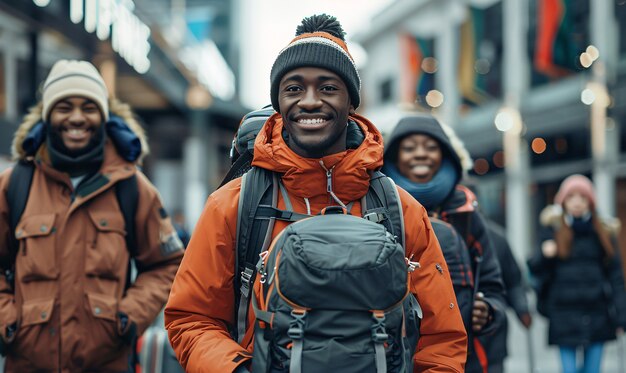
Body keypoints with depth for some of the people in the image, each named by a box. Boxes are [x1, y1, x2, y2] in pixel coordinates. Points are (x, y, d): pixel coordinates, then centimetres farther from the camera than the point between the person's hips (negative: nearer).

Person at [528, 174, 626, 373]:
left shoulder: (604, 232, 7)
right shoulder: (554, 230, 3)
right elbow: (537, 270, 2)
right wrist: (544, 256, -20)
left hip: (597, 313, 1)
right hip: (565, 316, -1)